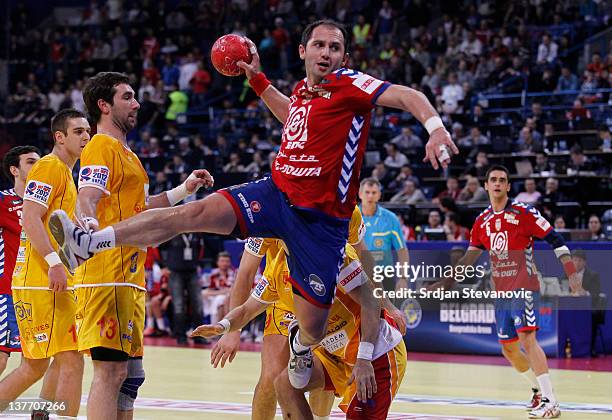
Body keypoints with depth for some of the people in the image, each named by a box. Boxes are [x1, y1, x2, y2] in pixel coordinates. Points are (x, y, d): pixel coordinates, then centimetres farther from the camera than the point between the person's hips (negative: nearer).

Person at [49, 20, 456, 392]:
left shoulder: (349, 85, -8)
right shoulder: (303, 91, 11)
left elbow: (407, 96, -21)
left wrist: (436, 128, -40)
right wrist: (257, 78, 32)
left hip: (323, 219, -5)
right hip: (277, 192, 5)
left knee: (313, 328, -3)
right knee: (195, 212, -18)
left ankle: (303, 347, 38)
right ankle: (91, 242, -24)